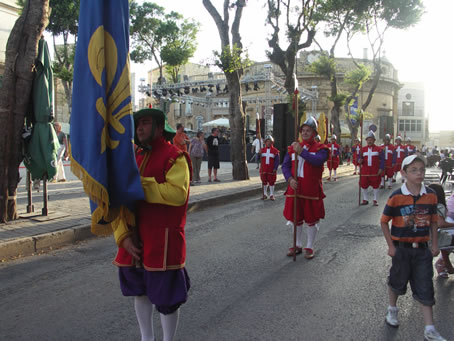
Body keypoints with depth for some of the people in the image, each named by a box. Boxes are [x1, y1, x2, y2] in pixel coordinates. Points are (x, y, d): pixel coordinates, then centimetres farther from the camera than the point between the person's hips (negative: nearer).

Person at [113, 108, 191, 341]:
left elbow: (178, 193, -28)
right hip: (135, 240, 7)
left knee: (166, 296, 5)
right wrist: (123, 235, -5)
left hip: (163, 240, -7)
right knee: (139, 290, 21)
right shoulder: (134, 156, 10)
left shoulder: (174, 156, -10)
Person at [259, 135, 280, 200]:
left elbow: (277, 160, -3)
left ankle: (271, 195, 11)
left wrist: (275, 168, -13)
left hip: (271, 169, -2)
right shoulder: (262, 150, 6)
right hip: (263, 169, 2)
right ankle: (265, 194, 17)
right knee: (264, 182, 8)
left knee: (271, 182, 2)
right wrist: (259, 154, -16)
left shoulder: (275, 151, -1)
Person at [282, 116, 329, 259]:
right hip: (295, 188, 4)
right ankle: (298, 245, 28)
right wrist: (290, 179, -11)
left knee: (311, 220, 5)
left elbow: (318, 160, -25)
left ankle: (309, 247, 20)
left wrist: (301, 151, -27)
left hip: (311, 190, -4)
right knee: (296, 218, 13)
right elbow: (285, 166, 5)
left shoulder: (320, 148, -3)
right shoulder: (293, 147, 9)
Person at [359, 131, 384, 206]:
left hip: (375, 171, -2)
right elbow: (360, 158, 10)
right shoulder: (363, 149, 6)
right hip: (365, 171, 2)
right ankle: (365, 199, 17)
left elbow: (382, 160, -1)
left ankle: (375, 200, 17)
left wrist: (381, 169, -10)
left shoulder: (378, 149, -1)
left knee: (375, 185, 5)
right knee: (363, 185, 3)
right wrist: (360, 161, -13)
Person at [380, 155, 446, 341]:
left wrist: (434, 244, 5)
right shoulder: (396, 197, -14)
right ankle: (392, 309, 42)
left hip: (422, 248, 2)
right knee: (397, 281, 16)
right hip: (402, 247, -2)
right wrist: (391, 246, -7)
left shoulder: (430, 195, -4)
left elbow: (433, 221, 7)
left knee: (425, 287, 5)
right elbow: (384, 222, -7)